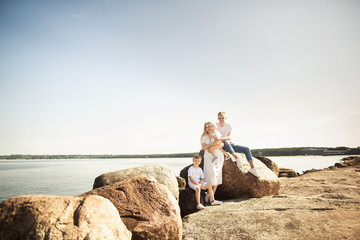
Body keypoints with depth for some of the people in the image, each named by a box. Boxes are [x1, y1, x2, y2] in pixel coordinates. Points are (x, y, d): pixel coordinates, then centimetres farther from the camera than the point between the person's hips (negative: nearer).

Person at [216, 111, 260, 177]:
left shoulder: (228, 125, -6)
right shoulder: (216, 125, -9)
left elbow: (229, 137, -17)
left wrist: (221, 138, -37)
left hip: (230, 144, 3)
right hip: (221, 145, -3)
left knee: (246, 149, -11)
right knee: (226, 142, -40)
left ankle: (252, 168, -7)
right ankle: (236, 158, -29)